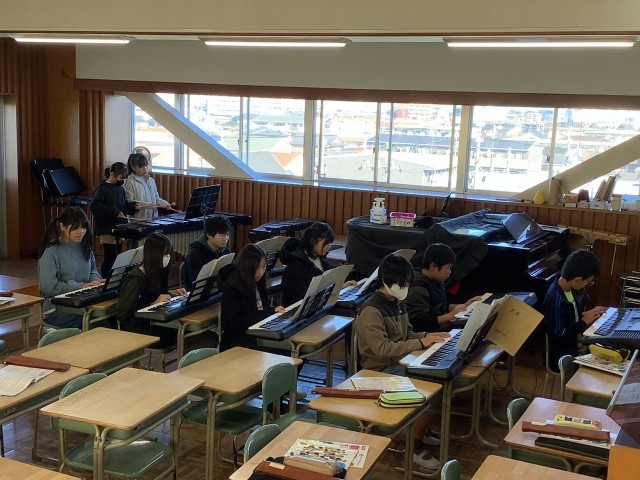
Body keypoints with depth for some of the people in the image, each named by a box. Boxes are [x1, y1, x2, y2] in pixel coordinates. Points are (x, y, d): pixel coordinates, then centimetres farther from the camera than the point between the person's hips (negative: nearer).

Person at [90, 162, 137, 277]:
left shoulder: (120, 188, 10)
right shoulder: (102, 188, -10)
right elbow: (95, 207, -21)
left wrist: (134, 206, -1)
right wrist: (114, 212, -24)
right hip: (107, 230, -7)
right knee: (110, 258, -7)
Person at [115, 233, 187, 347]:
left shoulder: (157, 272, 6)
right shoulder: (135, 279, -18)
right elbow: (122, 314, -18)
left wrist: (170, 294, 4)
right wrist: (153, 304, -20)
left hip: (150, 323, 8)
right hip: (134, 329, -8)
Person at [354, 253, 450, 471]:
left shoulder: (397, 302, 7)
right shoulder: (371, 311, -20)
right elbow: (382, 348, -27)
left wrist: (427, 336, -3)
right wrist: (420, 344, -26)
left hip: (401, 362, 9)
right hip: (382, 369, -9)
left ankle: (422, 429, 14)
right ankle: (416, 445, -6)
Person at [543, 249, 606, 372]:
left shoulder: (571, 288, 2)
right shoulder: (555, 299, -25)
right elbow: (558, 336, -25)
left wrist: (588, 314, -3)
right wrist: (584, 321, -17)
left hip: (576, 342, 9)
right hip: (563, 356, -9)